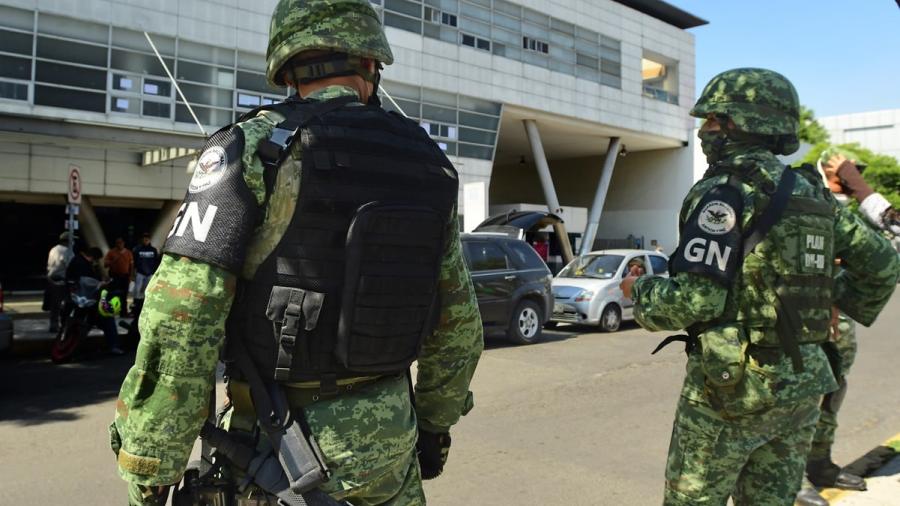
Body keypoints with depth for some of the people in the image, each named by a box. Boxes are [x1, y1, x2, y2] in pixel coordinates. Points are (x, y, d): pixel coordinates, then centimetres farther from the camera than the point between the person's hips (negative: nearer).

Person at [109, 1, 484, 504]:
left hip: (280, 443, -3)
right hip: (388, 435, 4)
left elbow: (179, 319, -19)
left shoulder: (252, 148, -12)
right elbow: (459, 319, 7)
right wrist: (437, 420, 20)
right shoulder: (427, 163, 1)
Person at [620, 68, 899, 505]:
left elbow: (697, 300, -21)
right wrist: (842, 305, 29)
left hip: (732, 382, -7)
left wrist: (640, 291, -4)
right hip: (802, 380, 8)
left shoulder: (724, 193, -15)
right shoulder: (810, 193, 9)